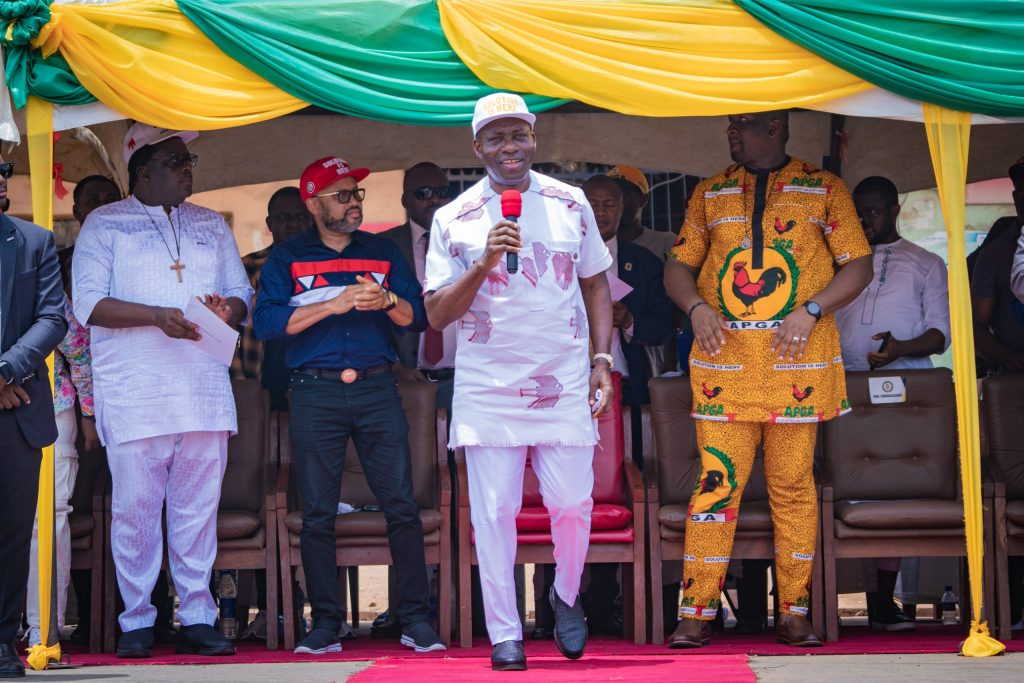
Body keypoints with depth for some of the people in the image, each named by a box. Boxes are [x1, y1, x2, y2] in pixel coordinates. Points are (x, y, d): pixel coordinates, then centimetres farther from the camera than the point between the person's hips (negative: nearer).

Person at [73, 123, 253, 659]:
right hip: (134, 394, -3)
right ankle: (136, 621, 5)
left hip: (205, 389, 4)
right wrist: (156, 316, -15)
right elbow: (88, 303, -4)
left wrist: (227, 307, -5)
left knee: (199, 508, 2)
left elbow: (241, 292, 19)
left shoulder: (211, 225, 19)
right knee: (134, 510, -4)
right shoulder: (105, 224, 6)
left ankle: (197, 619, 8)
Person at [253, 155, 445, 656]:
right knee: (317, 514, 0)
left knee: (402, 505, -5)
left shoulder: (383, 252, 15)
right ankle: (324, 625, 8)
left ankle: (415, 619, 2)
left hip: (377, 389, 1)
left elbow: (418, 316, 8)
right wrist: (335, 304, -14)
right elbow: (267, 321, -7)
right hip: (315, 394, -1)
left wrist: (386, 301, -13)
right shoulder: (287, 259, 8)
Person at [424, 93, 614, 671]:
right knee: (495, 510, -2)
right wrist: (484, 264, -16)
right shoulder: (454, 220, 1)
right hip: (489, 386, -1)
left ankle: (566, 596, 28)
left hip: (565, 384, 1)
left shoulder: (571, 205, 7)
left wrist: (603, 360, 4)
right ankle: (505, 633, 9)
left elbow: (596, 284, 14)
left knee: (573, 502, 0)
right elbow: (437, 314, -2)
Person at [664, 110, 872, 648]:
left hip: (796, 363, -1)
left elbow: (858, 266, 5)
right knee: (717, 481, -5)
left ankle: (794, 614, 9)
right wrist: (696, 308, -5)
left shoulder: (824, 189, 8)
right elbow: (678, 266, 16)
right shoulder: (711, 193, 15)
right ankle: (697, 613, -2)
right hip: (724, 362, 1)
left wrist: (811, 310, -10)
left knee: (793, 485, 2)